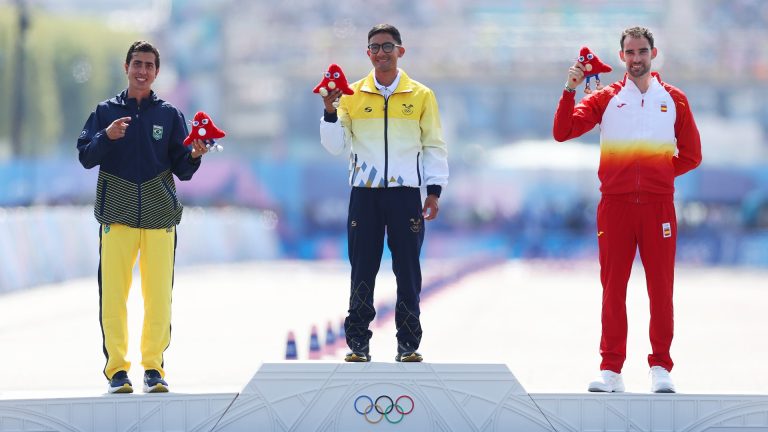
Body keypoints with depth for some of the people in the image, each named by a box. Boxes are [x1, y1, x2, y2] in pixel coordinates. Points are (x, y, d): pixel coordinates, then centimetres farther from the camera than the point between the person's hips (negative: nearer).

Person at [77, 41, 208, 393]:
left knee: (159, 295, -3)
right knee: (113, 294, -6)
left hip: (160, 216, 1)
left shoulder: (169, 115, 11)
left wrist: (194, 156, -13)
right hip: (117, 215, 0)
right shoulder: (106, 112, 10)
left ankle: (154, 367, 5)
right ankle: (116, 368, 1)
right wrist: (106, 136, -14)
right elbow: (85, 158, 3)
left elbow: (182, 170, 9)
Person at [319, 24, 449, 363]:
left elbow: (434, 146, 7)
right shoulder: (353, 95, 6)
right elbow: (335, 145, 4)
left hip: (405, 192, -1)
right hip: (364, 193, 1)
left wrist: (434, 191, 1)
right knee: (362, 269, 2)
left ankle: (408, 343, 7)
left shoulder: (421, 95, 5)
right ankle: (358, 341, 6)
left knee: (408, 270, 2)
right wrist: (330, 111, -12)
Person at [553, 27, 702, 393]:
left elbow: (691, 155, 13)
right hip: (615, 206, 0)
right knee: (613, 289, 1)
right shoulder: (606, 99, 7)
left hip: (658, 207, 0)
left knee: (661, 289, 0)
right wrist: (570, 89, -12)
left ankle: (660, 368, 6)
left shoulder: (673, 99, 9)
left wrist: (659, 176, 3)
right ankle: (611, 370, 4)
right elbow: (562, 132, -3)